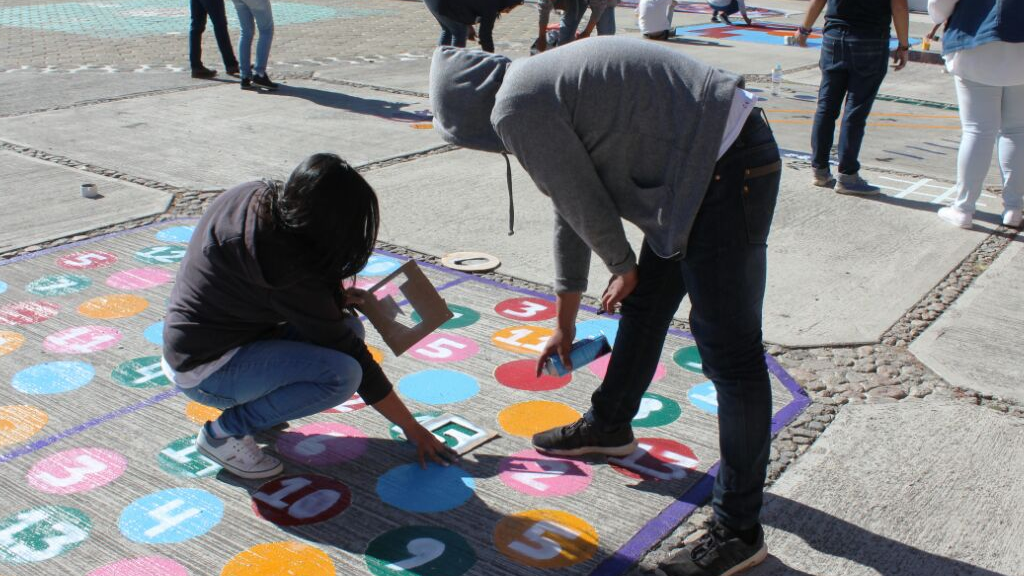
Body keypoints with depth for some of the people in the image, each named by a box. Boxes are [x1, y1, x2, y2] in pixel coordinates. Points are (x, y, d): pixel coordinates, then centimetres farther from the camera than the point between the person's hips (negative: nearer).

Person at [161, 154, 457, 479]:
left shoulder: (255, 197, -6)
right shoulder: (285, 265, -29)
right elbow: (350, 356, -22)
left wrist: (334, 299, -2)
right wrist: (411, 428, -12)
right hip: (205, 370, -9)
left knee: (346, 327, 0)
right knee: (342, 374, -26)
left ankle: (250, 404, 9)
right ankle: (224, 434, -8)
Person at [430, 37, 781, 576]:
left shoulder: (518, 109, -13)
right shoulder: (543, 90, 18)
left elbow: (585, 205, -7)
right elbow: (572, 213, 26)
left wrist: (623, 267, 14)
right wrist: (564, 325, 35)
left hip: (729, 172, -10)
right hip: (702, 168, 10)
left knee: (728, 350, -5)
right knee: (643, 306, 23)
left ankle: (738, 530, 6)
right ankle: (608, 426, 45)